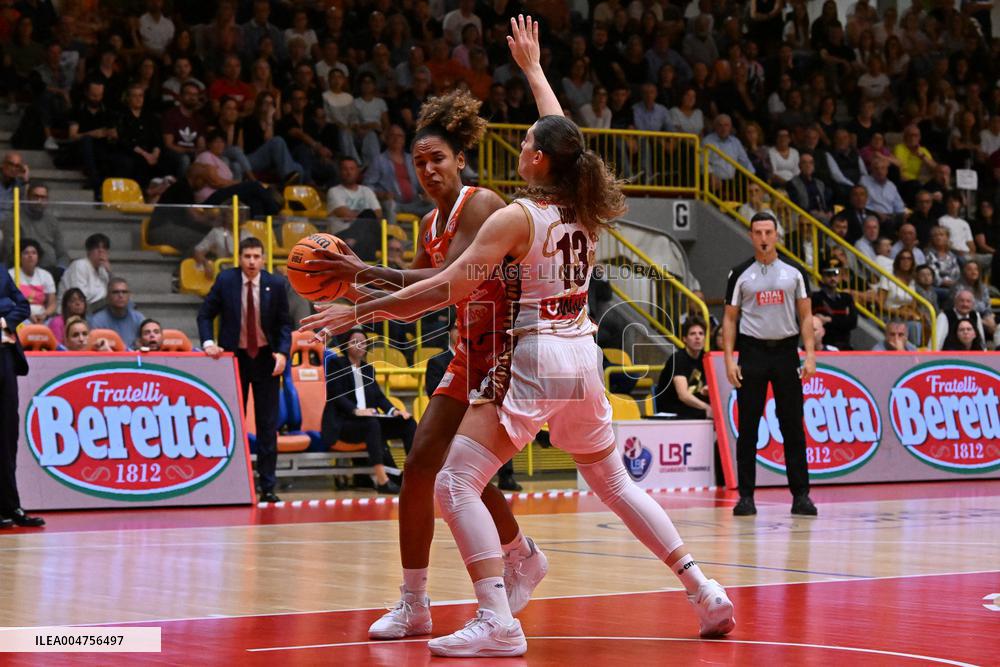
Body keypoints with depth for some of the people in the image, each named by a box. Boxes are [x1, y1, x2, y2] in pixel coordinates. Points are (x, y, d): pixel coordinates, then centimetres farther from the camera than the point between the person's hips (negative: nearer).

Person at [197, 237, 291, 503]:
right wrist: (208, 342, -13)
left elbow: (284, 323, 2)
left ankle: (267, 486, 4)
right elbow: (205, 313, 2)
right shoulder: (225, 280, -5)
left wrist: (282, 352, -13)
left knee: (268, 424, 1)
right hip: (234, 356, 0)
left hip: (265, 358, 0)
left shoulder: (275, 284, -4)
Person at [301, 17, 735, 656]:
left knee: (456, 483, -8)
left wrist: (360, 310, -14)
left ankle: (497, 621, -20)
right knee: (615, 484, 22)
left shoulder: (516, 217, -11)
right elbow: (564, 136, 26)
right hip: (584, 357, 8)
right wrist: (532, 66, 38)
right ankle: (707, 593, 20)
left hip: (533, 359, -8)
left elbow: (449, 287, -17)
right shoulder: (584, 209, 8)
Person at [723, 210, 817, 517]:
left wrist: (809, 354, -5)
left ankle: (800, 495, 5)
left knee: (793, 426, 1)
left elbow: (805, 315, 6)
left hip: (786, 351, 1)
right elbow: (730, 318, 5)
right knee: (747, 428, 0)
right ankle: (746, 496, 6)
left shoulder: (794, 272, 6)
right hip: (752, 352, -1)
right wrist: (729, 359, -5)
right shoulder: (740, 274, 4)